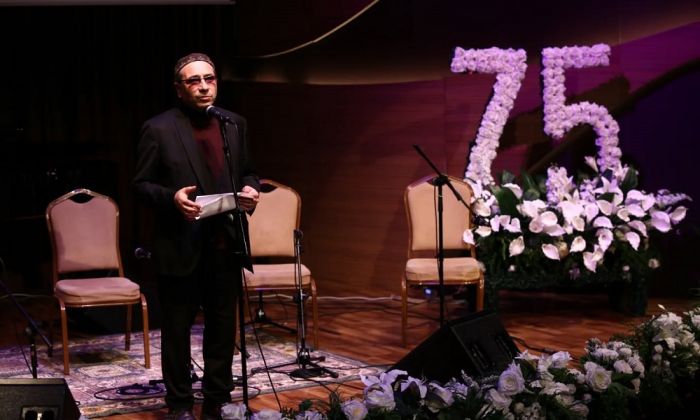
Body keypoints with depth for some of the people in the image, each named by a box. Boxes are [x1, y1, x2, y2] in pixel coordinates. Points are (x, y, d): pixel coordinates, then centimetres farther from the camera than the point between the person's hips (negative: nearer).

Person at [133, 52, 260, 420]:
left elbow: (247, 172, 18)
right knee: (177, 330, 7)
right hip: (180, 247, -4)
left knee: (223, 328, 11)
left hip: (226, 245, 4)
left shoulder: (235, 124, 9)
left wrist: (250, 188, -4)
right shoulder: (158, 129, -5)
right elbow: (141, 185, -4)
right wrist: (172, 198, -22)